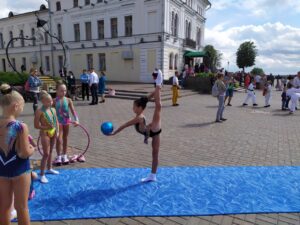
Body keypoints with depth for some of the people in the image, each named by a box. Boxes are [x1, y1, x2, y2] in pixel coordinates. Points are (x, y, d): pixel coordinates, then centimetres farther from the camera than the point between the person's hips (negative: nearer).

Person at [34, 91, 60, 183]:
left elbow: (56, 122, 11)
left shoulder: (53, 109, 2)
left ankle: (49, 169, 37)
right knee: (46, 154, -5)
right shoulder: (40, 111, -15)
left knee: (50, 152, 19)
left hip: (53, 132, 6)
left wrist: (57, 131, 1)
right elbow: (36, 125, -14)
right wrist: (47, 127, -22)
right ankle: (42, 175, 6)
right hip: (45, 133, -6)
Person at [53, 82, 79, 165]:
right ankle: (59, 156, 13)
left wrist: (76, 120, -22)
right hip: (58, 122, -2)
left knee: (65, 138, 13)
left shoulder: (68, 100, -5)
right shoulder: (54, 101, -7)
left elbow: (73, 111, -10)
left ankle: (64, 155, 26)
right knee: (59, 139, -5)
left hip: (66, 121, 2)